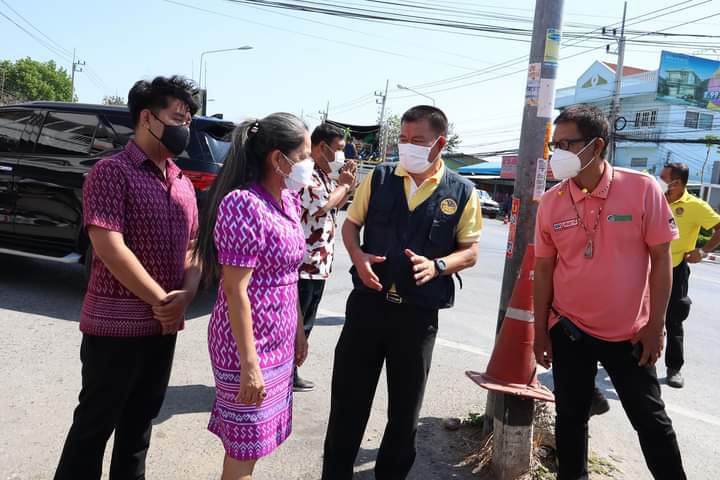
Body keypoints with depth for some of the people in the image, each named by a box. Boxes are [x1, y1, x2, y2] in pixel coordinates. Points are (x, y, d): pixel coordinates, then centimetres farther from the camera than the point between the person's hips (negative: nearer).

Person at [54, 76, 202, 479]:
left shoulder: (183, 183, 11)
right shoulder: (112, 171, -11)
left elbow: (193, 246, 13)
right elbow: (111, 249, -19)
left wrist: (186, 294, -5)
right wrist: (163, 301, -15)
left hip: (164, 326, 7)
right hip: (115, 325, -7)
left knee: (140, 421, 19)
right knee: (96, 425, 7)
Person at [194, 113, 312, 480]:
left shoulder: (289, 202, 7)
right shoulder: (243, 203, -20)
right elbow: (235, 290, -21)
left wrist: (298, 332, 16)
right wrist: (249, 364, -21)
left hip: (279, 342, 8)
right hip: (249, 344, -8)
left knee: (255, 438, 21)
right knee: (245, 446, 8)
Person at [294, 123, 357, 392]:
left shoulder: (324, 175, 17)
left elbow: (333, 208, 26)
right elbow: (322, 206, -24)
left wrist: (348, 188, 11)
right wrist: (343, 184, -8)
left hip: (318, 265, 10)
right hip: (304, 265, -10)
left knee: (304, 323, 17)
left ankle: (290, 373, 28)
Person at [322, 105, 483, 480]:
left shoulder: (462, 192, -2)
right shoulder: (379, 178, 2)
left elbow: (470, 251, 2)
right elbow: (350, 224, 11)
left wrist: (436, 266, -18)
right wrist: (358, 256, -9)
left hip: (418, 314, -1)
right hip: (367, 302, 1)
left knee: (405, 409, 14)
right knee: (347, 399, 10)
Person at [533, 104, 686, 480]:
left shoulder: (642, 189, -11)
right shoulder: (550, 202, -5)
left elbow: (660, 258, -6)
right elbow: (544, 270, 2)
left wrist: (655, 325, -7)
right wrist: (540, 331, 3)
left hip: (630, 334, -2)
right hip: (569, 331, 2)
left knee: (650, 419, 12)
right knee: (570, 418, 13)